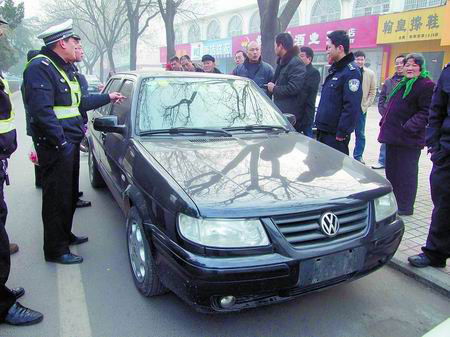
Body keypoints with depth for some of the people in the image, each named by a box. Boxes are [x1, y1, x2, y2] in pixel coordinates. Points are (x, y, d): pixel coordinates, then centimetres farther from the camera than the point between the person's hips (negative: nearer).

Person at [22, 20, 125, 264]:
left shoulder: (66, 68, 19)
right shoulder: (40, 67, -14)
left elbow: (79, 102, 26)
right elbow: (42, 111, -23)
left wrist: (107, 97, 26)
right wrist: (61, 142, -25)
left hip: (69, 143, 10)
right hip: (55, 145, -10)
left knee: (69, 193, 19)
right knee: (57, 197, -2)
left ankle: (65, 234, 36)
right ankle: (55, 250, 11)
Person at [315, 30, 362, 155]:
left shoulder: (351, 72, -15)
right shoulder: (334, 70, 15)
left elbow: (351, 107, -22)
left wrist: (341, 134, -22)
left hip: (335, 136, -9)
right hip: (323, 133, 9)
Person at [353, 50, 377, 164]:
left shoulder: (370, 73, 3)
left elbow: (372, 91, 5)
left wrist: (366, 105, -4)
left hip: (361, 108, 2)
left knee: (360, 134, 7)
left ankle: (358, 156, 17)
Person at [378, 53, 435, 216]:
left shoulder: (426, 85, -10)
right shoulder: (402, 84, 18)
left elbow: (426, 112, -16)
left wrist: (409, 127, -24)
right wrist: (384, 123, 14)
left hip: (408, 138, -9)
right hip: (394, 135, 9)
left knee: (406, 172, 0)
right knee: (391, 170, 16)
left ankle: (405, 207, 12)